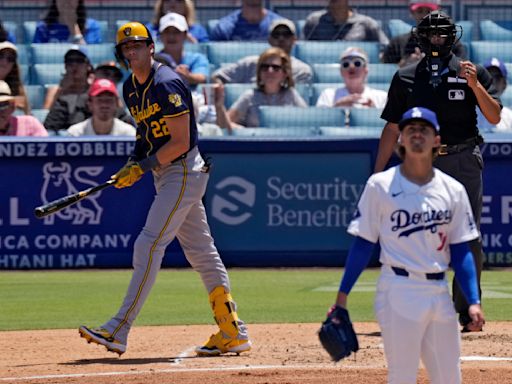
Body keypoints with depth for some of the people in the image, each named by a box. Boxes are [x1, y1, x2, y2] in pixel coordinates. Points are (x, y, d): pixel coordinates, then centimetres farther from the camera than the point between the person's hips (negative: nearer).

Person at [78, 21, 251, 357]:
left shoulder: (167, 84, -18)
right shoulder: (131, 88, 10)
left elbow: (180, 143, -20)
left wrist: (142, 167, -20)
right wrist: (132, 163, 4)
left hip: (184, 171, -10)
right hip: (165, 175, 10)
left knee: (149, 246, -14)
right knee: (201, 252, 11)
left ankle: (119, 331, -16)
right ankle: (233, 334, 14)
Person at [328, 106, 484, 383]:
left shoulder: (453, 190, 8)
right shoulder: (381, 185, -2)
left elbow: (460, 251, 10)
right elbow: (362, 244, 0)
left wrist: (473, 301, 1)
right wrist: (342, 296, -4)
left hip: (439, 292, 4)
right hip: (399, 290, -4)